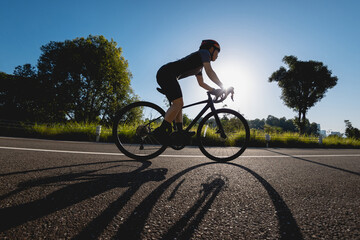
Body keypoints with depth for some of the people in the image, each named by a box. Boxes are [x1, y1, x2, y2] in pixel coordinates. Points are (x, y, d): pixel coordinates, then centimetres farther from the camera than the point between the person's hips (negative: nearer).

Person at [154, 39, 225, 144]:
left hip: (164, 75, 10)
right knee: (178, 103, -18)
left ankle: (180, 132, 7)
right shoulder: (204, 52, 3)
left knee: (179, 104, 8)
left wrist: (215, 90, 20)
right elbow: (209, 72, -12)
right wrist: (223, 86, -9)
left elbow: (201, 83, 29)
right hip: (166, 73, -10)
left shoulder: (199, 65, 28)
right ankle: (161, 131, -18)